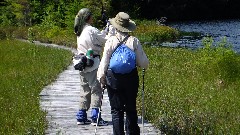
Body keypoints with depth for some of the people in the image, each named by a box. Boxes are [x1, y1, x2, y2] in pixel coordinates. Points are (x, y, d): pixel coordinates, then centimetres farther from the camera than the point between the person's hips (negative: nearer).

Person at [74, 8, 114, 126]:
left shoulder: (80, 32, 12)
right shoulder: (91, 30, -12)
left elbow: (99, 36, 18)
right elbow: (105, 40, -5)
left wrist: (106, 29, 18)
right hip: (93, 64, -8)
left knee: (85, 90, 13)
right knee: (96, 90, -4)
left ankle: (81, 117, 14)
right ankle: (95, 118, -8)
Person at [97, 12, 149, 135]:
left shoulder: (110, 41, -9)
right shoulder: (134, 41, -7)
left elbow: (104, 61, -6)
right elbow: (144, 63, -3)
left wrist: (101, 76, 7)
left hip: (114, 79, -2)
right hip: (131, 78, 2)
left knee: (116, 110, 6)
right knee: (131, 108, 15)